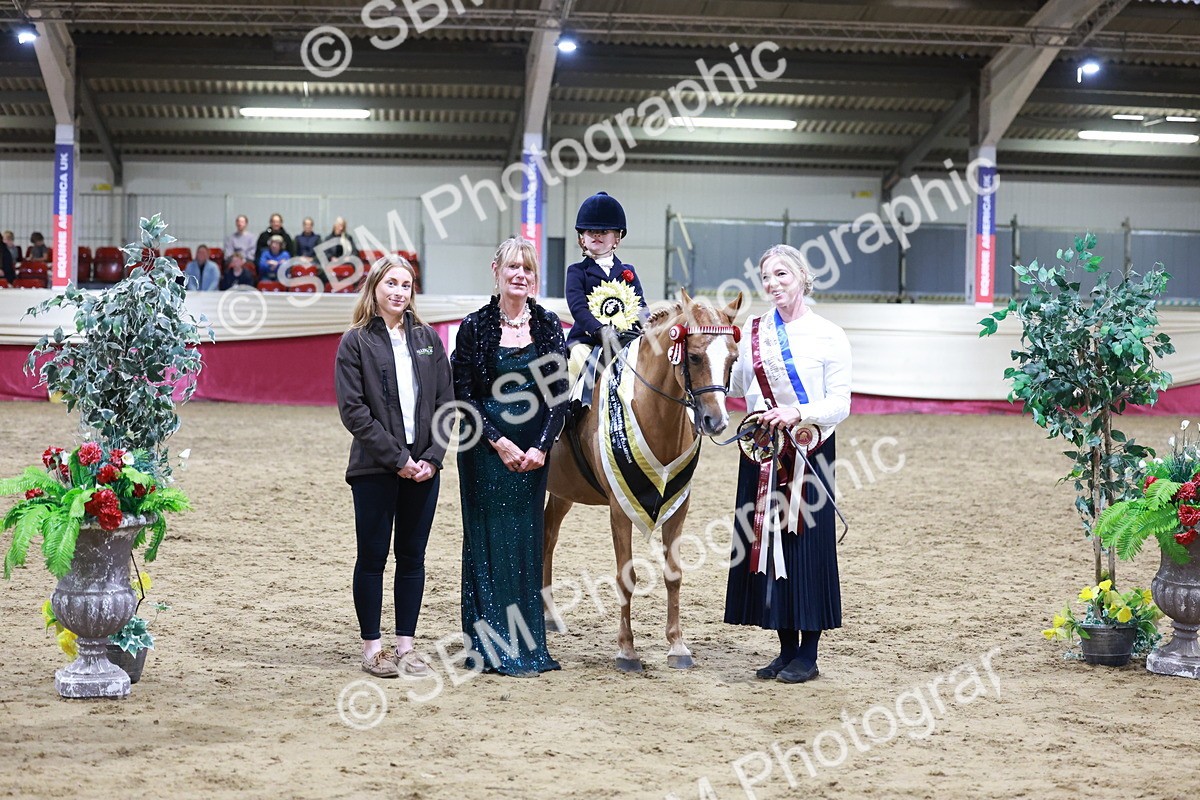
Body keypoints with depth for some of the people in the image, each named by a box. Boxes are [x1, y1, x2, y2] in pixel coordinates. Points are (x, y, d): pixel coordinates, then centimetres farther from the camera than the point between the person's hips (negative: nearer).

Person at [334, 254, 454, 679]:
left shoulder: (427, 339, 9)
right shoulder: (357, 342, -3)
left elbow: (445, 401, 7)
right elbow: (353, 410, -9)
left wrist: (432, 457, -6)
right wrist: (396, 458, -14)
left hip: (423, 465, 4)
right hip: (375, 467, -4)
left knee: (412, 557, 8)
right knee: (372, 556, 2)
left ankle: (406, 644, 16)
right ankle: (372, 646, 11)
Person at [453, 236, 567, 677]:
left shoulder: (548, 326, 3)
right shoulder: (476, 326, -4)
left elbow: (558, 393, 2)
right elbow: (464, 394, -5)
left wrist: (542, 446, -9)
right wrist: (499, 442, -13)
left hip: (532, 451, 2)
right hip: (485, 448, -2)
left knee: (526, 541, 7)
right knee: (487, 540, 1)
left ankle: (526, 644, 15)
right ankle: (489, 645, 8)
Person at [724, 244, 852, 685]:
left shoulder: (828, 336, -3)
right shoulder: (753, 330, 8)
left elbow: (840, 405, -7)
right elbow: (735, 386, 8)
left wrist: (798, 413, -22)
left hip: (810, 449, -4)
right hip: (762, 450, 4)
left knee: (807, 542, -2)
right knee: (765, 538, 6)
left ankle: (808, 654, 7)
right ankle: (787, 648, 17)